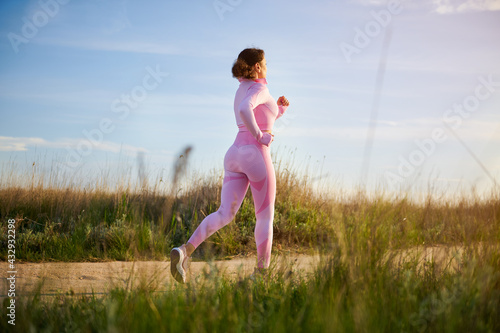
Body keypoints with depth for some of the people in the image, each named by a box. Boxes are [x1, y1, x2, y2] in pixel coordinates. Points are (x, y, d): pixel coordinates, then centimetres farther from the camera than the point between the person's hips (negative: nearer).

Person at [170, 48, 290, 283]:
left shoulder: (241, 91, 24)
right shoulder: (259, 89, -5)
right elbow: (244, 109, -28)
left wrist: (281, 108, 20)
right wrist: (260, 136, -17)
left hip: (235, 157, 7)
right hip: (255, 155, -7)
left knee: (225, 214, -3)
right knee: (265, 215, 6)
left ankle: (184, 251, -25)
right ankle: (262, 272, 4)